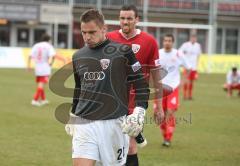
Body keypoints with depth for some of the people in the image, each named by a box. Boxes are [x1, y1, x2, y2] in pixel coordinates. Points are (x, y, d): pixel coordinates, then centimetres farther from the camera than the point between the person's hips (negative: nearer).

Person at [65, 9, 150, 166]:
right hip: (84, 123, 3)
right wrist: (72, 116, 28)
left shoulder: (122, 52, -3)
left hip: (113, 123, -3)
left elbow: (141, 84, 0)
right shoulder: (78, 56, 11)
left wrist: (139, 113, -10)